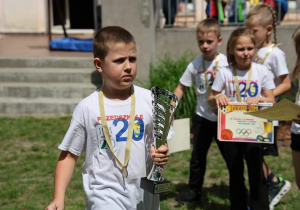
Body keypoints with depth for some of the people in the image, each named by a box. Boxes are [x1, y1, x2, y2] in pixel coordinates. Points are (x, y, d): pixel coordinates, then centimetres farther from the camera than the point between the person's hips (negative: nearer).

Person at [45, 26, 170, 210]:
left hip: (144, 192, 3)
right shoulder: (88, 108, -8)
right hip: (105, 194, -2)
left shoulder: (148, 100, -5)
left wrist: (162, 154, -17)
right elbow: (69, 154, -1)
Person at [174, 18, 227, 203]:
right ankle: (194, 190, 26)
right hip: (202, 117, 3)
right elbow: (181, 88, 3)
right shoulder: (195, 65, -5)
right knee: (198, 156, 12)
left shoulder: (226, 63, -12)